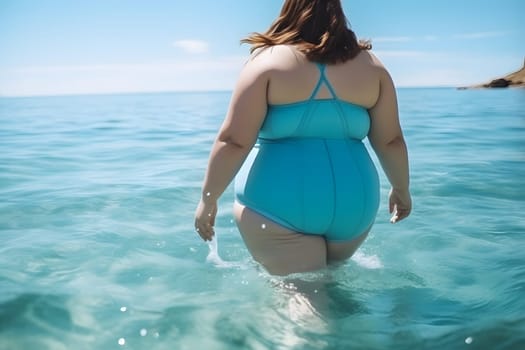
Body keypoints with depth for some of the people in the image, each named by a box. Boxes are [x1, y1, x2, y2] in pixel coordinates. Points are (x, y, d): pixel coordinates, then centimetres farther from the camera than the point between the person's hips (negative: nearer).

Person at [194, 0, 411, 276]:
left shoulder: (268, 60, -5)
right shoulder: (371, 66, 6)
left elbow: (233, 141, -10)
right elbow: (390, 140, 7)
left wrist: (208, 199, 0)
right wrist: (401, 190, 22)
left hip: (279, 203, -4)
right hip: (350, 202, 4)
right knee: (330, 275, 29)